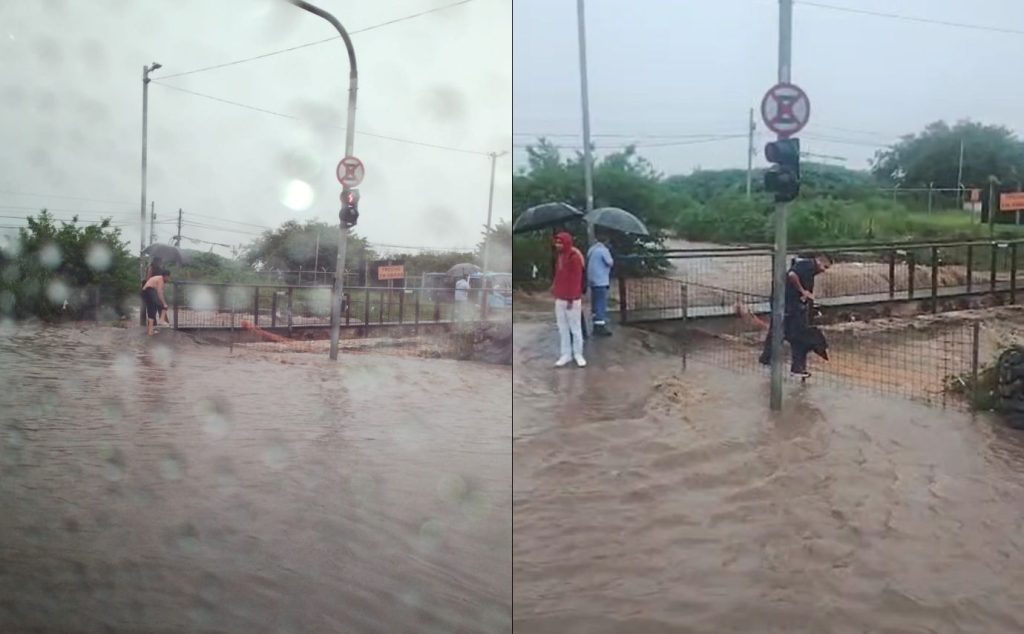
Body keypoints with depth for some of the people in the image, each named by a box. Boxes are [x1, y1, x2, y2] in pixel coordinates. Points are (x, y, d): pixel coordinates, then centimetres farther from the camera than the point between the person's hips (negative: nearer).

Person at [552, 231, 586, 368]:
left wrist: (571, 298, -18)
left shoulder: (574, 257, -14)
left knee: (575, 328, 3)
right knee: (562, 328, 10)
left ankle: (578, 354, 12)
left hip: (572, 299, -8)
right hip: (559, 298, 8)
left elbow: (576, 280, -17)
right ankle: (566, 354, 17)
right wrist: (554, 290, 10)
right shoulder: (559, 257, 12)